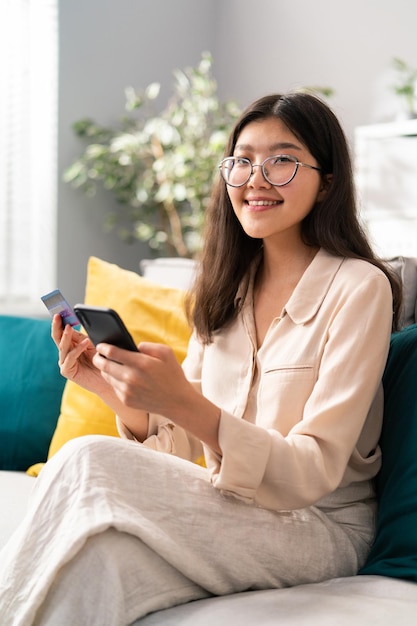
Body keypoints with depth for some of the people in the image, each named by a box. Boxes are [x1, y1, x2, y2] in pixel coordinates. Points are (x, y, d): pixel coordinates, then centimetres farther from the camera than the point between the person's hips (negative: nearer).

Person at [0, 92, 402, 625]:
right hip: (229, 513, 4)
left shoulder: (358, 287, -10)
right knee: (102, 563, -32)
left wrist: (183, 404, -32)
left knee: (90, 461, -26)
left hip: (319, 527, -4)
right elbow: (184, 446, 8)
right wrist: (117, 392, -13)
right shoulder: (224, 287, 10)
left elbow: (314, 472, -17)